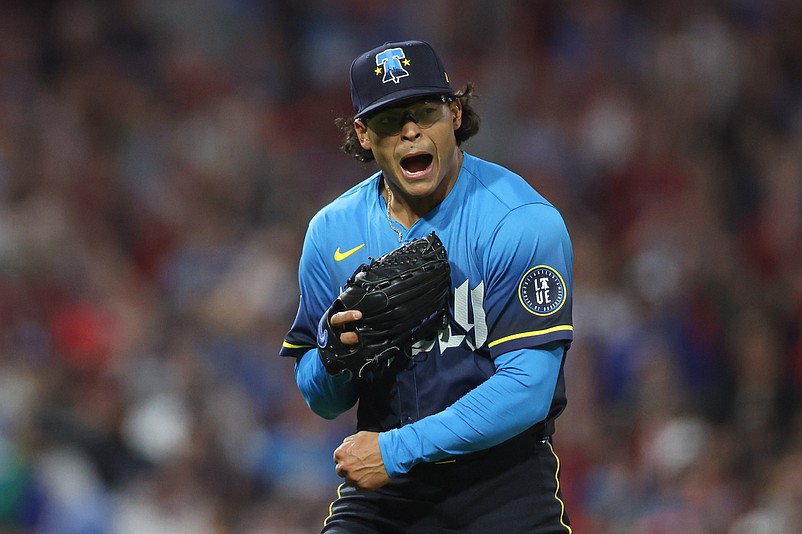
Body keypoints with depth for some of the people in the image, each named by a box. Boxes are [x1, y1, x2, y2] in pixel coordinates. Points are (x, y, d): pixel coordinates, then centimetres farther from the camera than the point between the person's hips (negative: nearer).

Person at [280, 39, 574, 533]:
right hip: (386, 482, 3)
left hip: (502, 473, -3)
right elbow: (322, 402, 11)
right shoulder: (333, 231, 4)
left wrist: (397, 450, -20)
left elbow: (526, 391, -18)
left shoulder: (521, 222, -10)